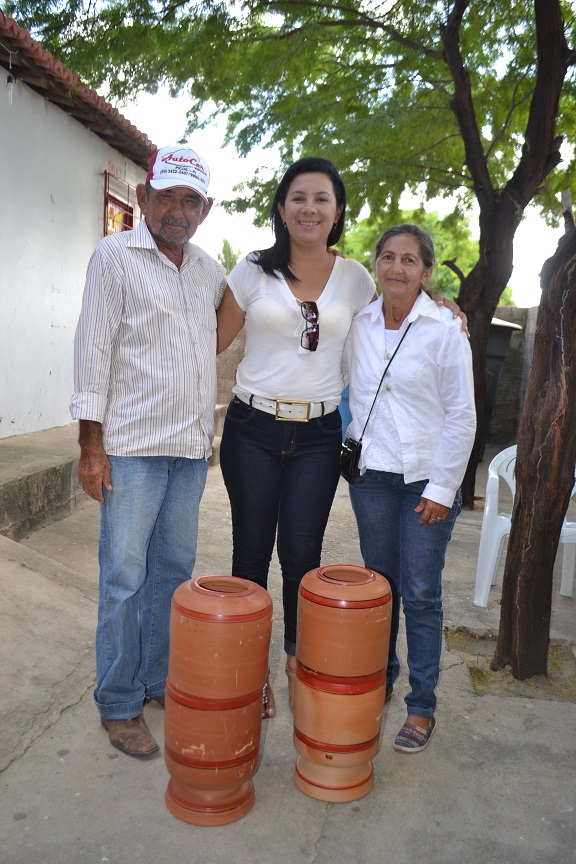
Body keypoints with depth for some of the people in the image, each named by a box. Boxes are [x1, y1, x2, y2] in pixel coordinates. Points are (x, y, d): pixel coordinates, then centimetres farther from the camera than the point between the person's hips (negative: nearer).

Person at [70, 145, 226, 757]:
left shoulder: (210, 271, 14)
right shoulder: (115, 256, -2)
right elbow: (94, 350, -6)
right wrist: (91, 445, -11)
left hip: (192, 446, 6)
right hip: (133, 446, -5)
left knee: (174, 569, 13)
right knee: (124, 578, 0)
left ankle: (159, 681, 29)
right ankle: (118, 705, 16)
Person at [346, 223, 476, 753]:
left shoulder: (445, 331, -8)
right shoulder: (360, 325, 4)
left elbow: (461, 415, -8)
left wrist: (442, 488, -9)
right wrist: (354, 453, 10)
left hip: (425, 478, -3)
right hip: (372, 475, 4)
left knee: (421, 594, 1)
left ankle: (422, 706, 17)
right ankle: (379, 680, 33)